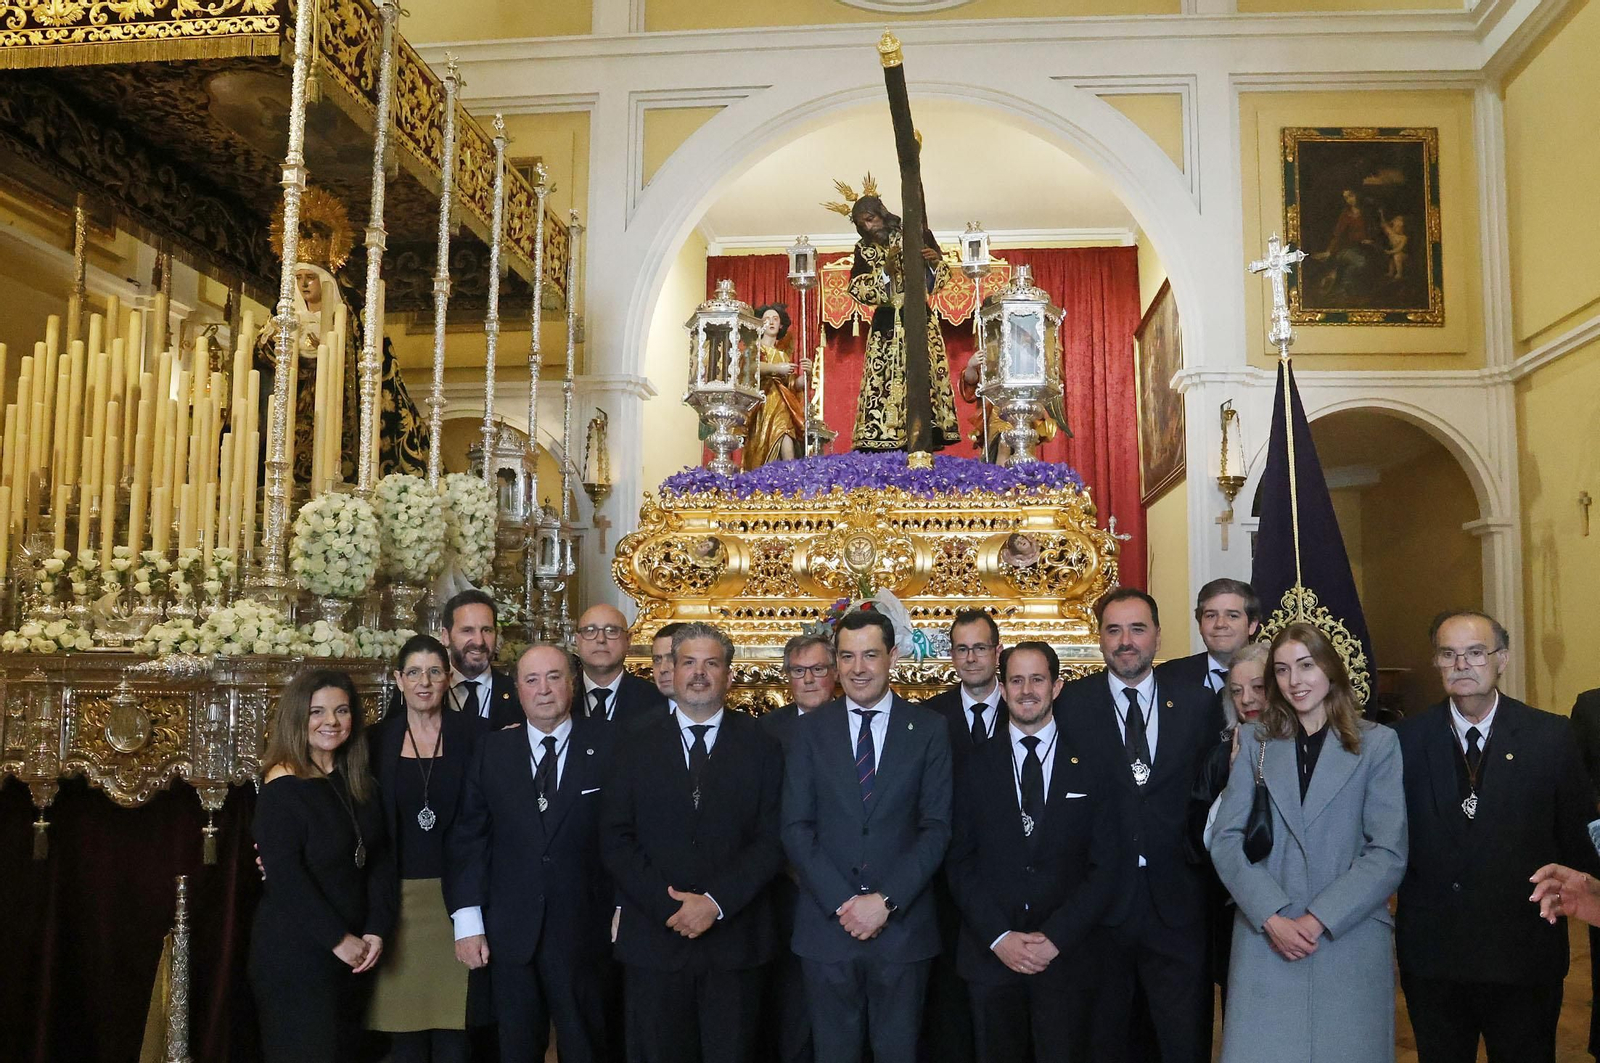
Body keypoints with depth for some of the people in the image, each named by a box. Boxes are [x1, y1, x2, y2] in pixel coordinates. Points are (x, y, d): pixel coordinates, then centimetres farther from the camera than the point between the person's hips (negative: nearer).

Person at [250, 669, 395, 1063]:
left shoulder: (359, 781, 7)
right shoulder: (283, 788, -14)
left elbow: (380, 857, 4)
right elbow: (284, 876, -19)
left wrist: (376, 930, -7)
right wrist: (338, 939, -16)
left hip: (351, 951, 7)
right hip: (294, 953, -7)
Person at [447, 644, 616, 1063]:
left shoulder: (608, 745, -3)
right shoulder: (492, 751, 5)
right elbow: (467, 838, 3)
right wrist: (467, 922, -3)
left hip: (585, 932, -2)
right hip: (510, 934, 2)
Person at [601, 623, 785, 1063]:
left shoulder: (761, 745, 3)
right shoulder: (637, 744, 5)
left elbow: (772, 840, -3)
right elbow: (615, 840, 0)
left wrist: (716, 903, -13)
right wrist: (667, 905, -11)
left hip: (735, 939, 0)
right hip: (655, 936, 1)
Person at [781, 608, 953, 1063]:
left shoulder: (929, 729, 0)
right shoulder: (811, 729, 2)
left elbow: (936, 828, -4)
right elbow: (796, 828, -2)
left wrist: (886, 901, -12)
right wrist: (843, 903, -11)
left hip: (903, 925, 0)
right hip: (826, 924, 1)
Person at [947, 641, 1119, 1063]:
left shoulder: (1091, 767, 2)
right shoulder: (975, 767, 4)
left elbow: (1104, 866, -1)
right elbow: (959, 862, 1)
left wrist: (1056, 937, -10)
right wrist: (999, 937, -10)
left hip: (1065, 956, -1)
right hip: (989, 954, 1)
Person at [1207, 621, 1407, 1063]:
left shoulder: (1377, 743, 2)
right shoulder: (1255, 742, 7)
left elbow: (1389, 852, -4)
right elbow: (1226, 840, 1)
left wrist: (1318, 920, -12)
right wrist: (1273, 918, -11)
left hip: (1350, 939, -1)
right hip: (1264, 940, 1)